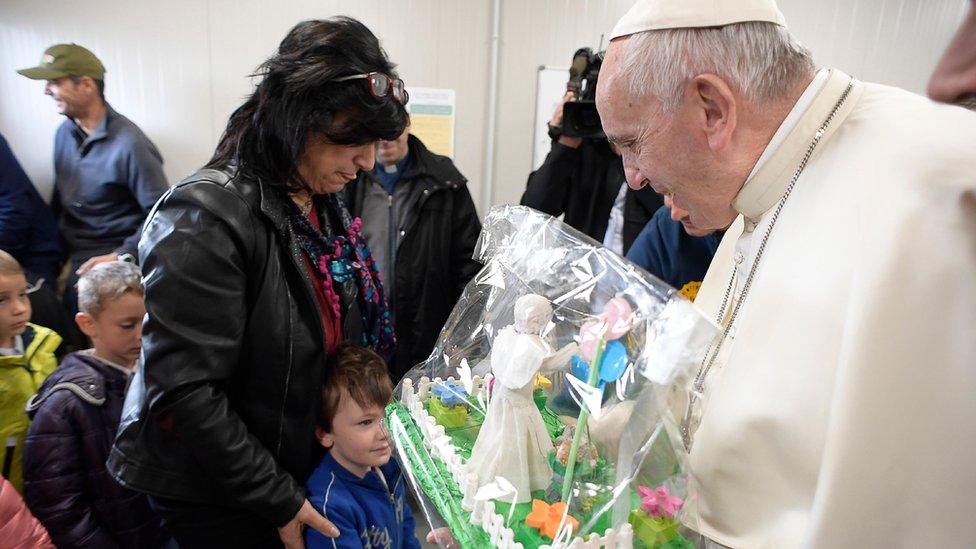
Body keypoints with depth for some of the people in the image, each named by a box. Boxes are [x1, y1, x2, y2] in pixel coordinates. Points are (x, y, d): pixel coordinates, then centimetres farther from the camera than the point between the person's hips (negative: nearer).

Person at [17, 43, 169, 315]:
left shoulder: (130, 144, -16)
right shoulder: (64, 132, 9)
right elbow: (60, 199, 18)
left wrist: (122, 256, -21)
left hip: (110, 259, -6)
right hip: (72, 256, 6)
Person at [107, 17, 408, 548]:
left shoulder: (324, 204, 0)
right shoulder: (206, 216, -25)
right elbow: (184, 394, -26)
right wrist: (278, 502, -18)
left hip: (305, 462, 7)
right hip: (209, 499, -7)